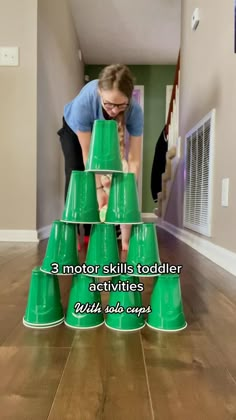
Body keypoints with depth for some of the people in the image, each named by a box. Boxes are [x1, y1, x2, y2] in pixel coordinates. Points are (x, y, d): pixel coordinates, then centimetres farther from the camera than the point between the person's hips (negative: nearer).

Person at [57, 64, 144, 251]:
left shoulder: (135, 111, -38)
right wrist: (99, 188, -36)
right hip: (73, 129, -1)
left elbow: (134, 159, -34)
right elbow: (87, 153, -35)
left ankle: (92, 232, 4)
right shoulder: (83, 103, -44)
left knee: (105, 177, -11)